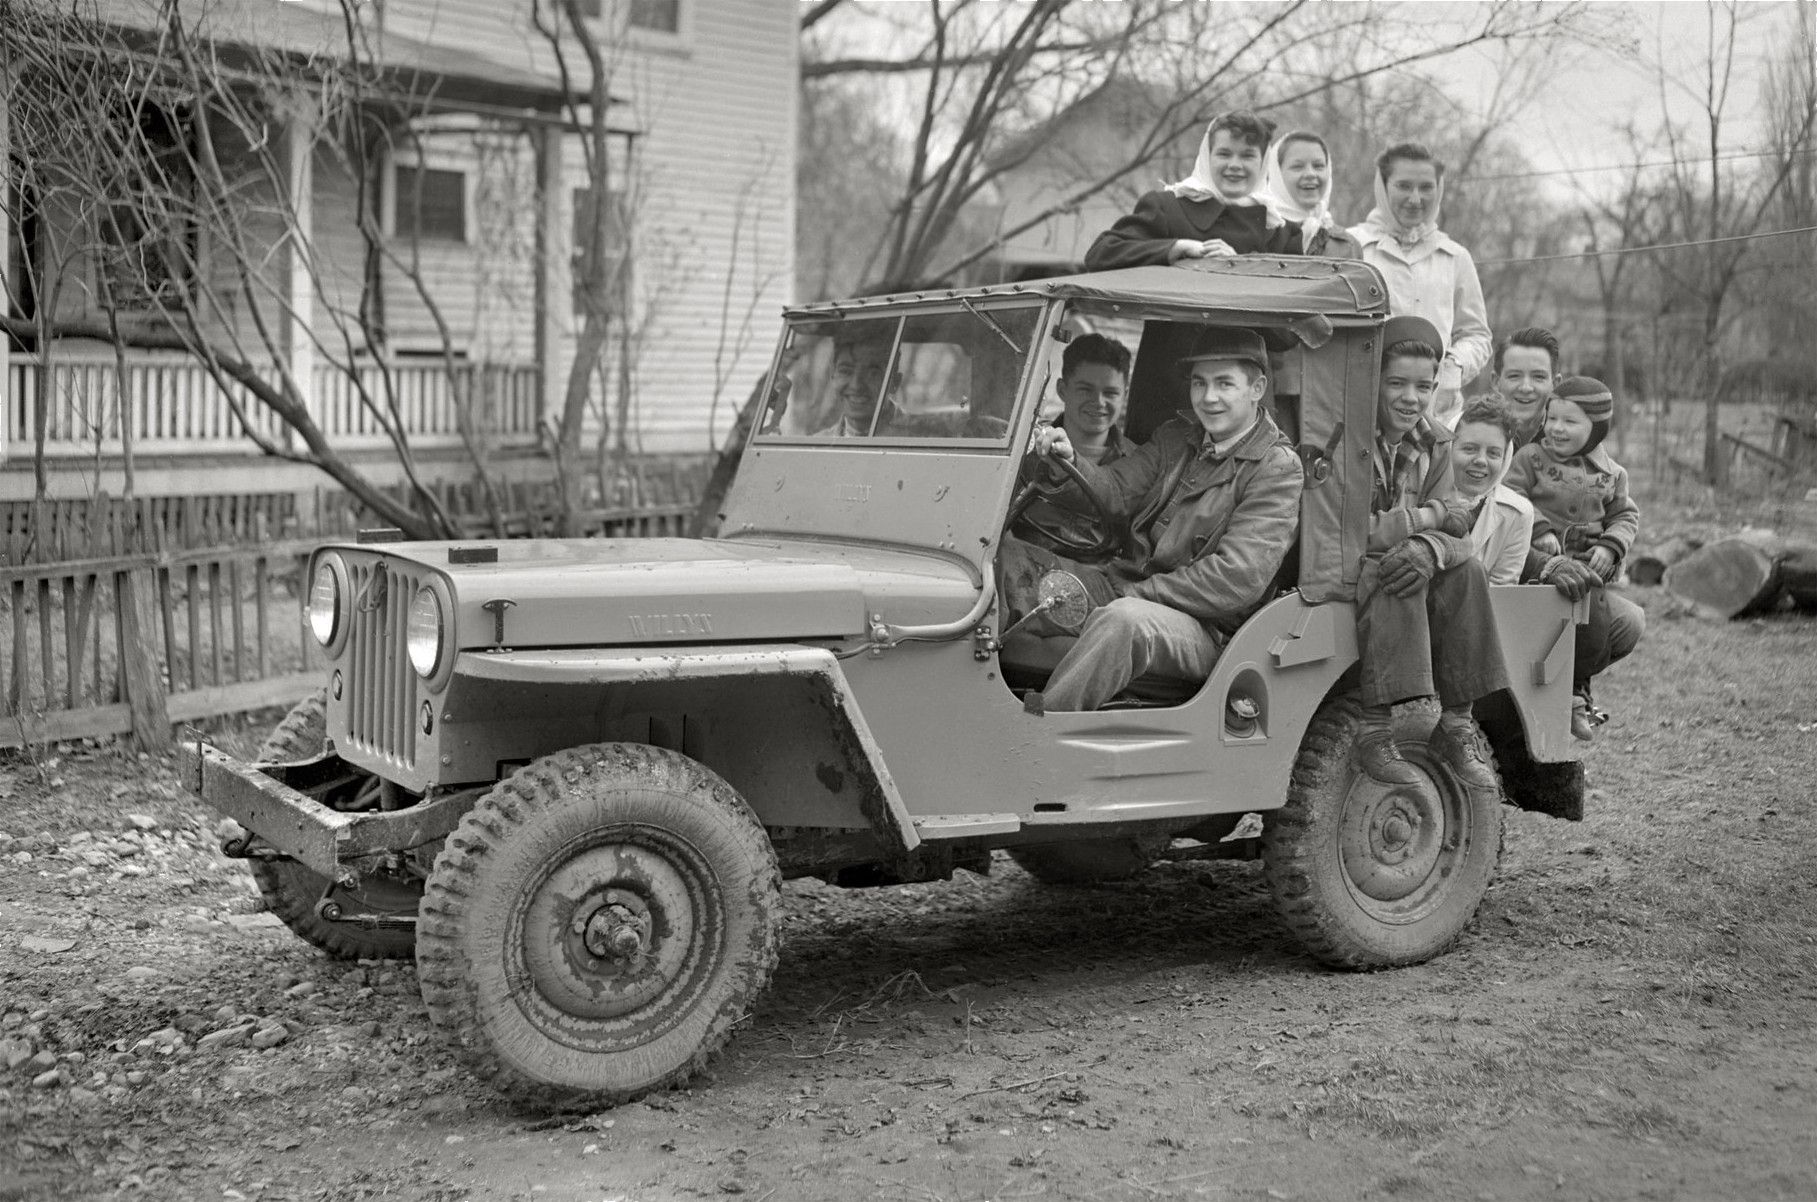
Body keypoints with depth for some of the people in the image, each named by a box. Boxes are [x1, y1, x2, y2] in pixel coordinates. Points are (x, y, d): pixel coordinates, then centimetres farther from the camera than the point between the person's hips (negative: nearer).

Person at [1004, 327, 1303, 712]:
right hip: (1124, 586, 7)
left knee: (1124, 620, -41)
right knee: (1007, 554, -9)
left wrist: (1137, 593, -19)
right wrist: (1070, 462, -19)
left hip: (1204, 627, -7)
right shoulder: (1177, 438, 16)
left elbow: (1238, 580, -17)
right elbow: (1115, 491, 3)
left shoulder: (1278, 471, -7)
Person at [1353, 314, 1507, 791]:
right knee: (1388, 576, -33)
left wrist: (1427, 548, -30)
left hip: (1388, 570, 6)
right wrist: (1431, 517, -17)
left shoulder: (1433, 443, 4)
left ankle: (1455, 722, -13)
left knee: (1466, 572, -18)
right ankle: (1375, 730, -31)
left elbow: (1458, 534, -4)